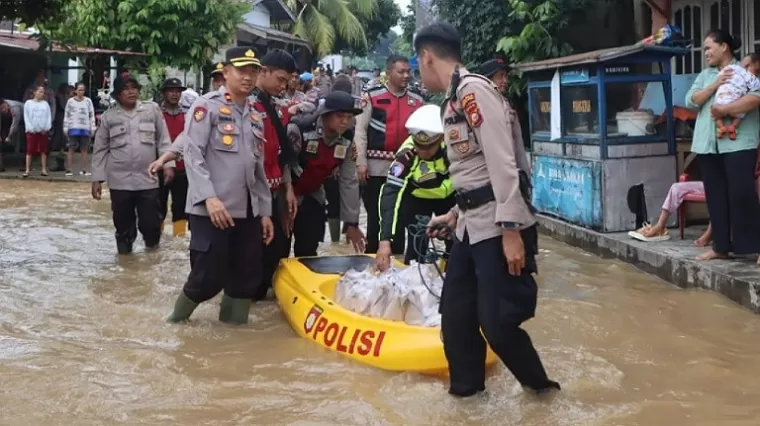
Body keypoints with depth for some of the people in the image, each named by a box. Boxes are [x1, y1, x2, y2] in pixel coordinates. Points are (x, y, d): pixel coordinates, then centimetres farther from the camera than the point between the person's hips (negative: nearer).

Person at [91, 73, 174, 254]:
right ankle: (124, 246, 27)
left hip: (148, 179, 0)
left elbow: (163, 140, 6)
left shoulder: (152, 110, 3)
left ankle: (152, 241, 30)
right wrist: (97, 178, 4)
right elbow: (100, 150, 7)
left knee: (150, 221, 0)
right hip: (120, 180, 1)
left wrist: (168, 164, -5)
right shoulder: (108, 117, 4)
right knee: (123, 221, 7)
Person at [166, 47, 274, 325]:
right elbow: (193, 155, -12)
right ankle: (176, 321, 20)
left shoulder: (254, 115, 18)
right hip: (212, 211, -7)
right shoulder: (206, 106, -4)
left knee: (247, 278, 7)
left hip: (248, 211, 7)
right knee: (209, 277, -4)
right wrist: (209, 197, -22)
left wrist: (265, 210, 15)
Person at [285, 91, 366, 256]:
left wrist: (351, 223, 0)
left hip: (312, 196, 5)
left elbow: (349, 183, -1)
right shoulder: (299, 130, -26)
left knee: (308, 251, 5)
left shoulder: (346, 143, -6)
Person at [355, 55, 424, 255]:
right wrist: (361, 163, -10)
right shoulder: (372, 96, -4)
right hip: (376, 168, -3)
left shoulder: (417, 101, 7)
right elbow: (360, 130, -5)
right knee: (375, 218, 6)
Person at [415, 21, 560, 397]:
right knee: (455, 314, 12)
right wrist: (454, 215, 32)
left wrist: (510, 231, -22)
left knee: (497, 321, -6)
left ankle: (539, 384, 18)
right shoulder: (452, 101, 16)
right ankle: (466, 390, 28)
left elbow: (502, 163, -20)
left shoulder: (473, 88, -13)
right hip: (471, 226, 9)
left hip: (498, 226, -9)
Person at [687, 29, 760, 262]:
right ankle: (720, 246, 12)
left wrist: (725, 109, -20)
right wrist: (714, 86, -7)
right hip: (708, 143, 6)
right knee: (716, 196, 6)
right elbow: (691, 100, 6)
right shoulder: (704, 75, 20)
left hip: (738, 142, -5)